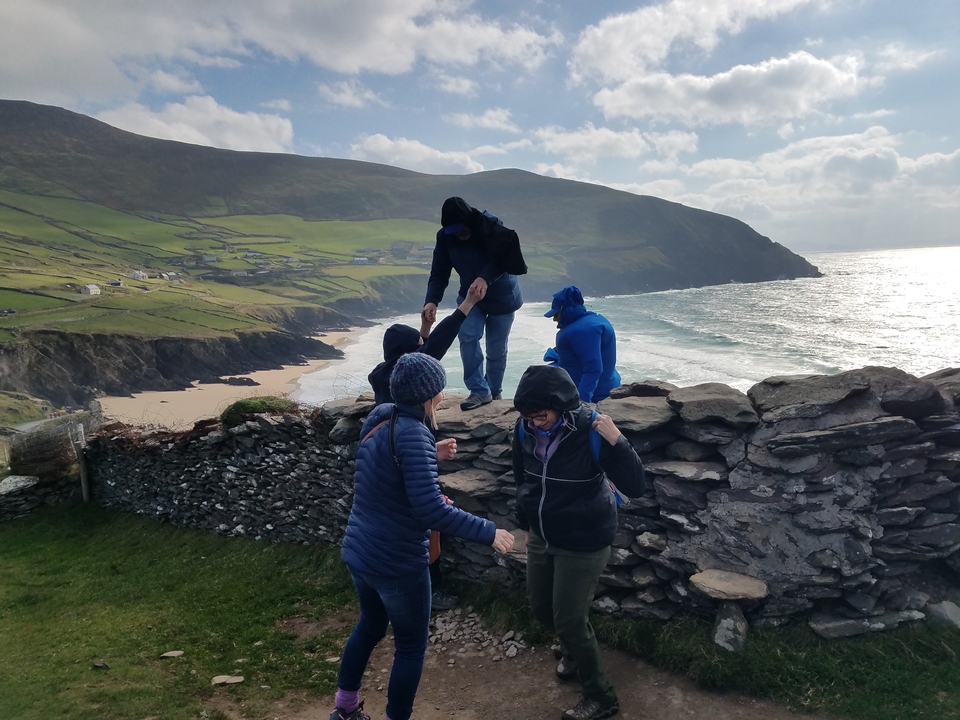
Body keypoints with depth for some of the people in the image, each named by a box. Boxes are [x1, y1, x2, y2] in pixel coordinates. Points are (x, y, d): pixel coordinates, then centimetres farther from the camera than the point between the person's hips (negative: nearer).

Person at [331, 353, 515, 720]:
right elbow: (430, 509, -31)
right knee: (411, 646, 15)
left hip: (358, 552, 8)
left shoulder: (378, 417, 0)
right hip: (397, 563, -8)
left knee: (370, 624, 30)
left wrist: (431, 456, 17)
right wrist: (489, 532, -23)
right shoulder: (413, 434, -25)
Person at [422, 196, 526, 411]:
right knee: (467, 337, -19)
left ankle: (494, 392, 24)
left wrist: (485, 279, -52)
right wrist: (431, 301, -30)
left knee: (496, 348, 3)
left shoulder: (490, 226, -25)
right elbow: (439, 273, -14)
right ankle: (480, 391, -11)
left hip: (502, 296, -3)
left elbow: (502, 257, -34)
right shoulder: (444, 237, -14)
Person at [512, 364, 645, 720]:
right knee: (541, 608, 20)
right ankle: (573, 650, 53)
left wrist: (617, 442, -41)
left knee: (569, 620, 2)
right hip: (541, 538, 6)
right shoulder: (525, 429, -11)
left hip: (584, 544, -6)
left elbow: (636, 487, -27)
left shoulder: (592, 431, -26)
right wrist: (526, 524, 17)